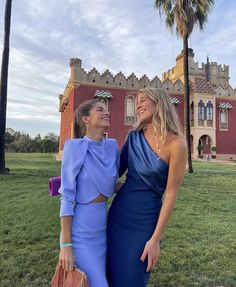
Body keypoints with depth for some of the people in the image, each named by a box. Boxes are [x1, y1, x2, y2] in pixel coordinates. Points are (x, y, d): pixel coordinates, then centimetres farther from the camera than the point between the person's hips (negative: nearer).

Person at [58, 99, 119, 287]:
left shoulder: (112, 146, 0)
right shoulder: (75, 146, -16)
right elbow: (67, 197, -16)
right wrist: (66, 244, -14)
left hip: (103, 228, 6)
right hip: (80, 232, -5)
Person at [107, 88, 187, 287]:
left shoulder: (176, 144, -15)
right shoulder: (134, 137, 0)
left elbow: (171, 194, -14)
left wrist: (155, 240, -12)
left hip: (146, 219, -4)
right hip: (119, 212, 5)